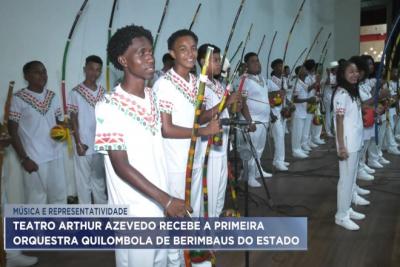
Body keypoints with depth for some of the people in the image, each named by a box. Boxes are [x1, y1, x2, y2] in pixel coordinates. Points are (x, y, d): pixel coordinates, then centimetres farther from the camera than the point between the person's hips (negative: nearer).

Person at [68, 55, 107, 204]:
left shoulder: (103, 92, 6)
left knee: (100, 178, 16)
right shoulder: (76, 92, -6)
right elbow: (73, 119, -6)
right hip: (84, 144, -4)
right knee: (83, 180, 5)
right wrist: (78, 142, -11)